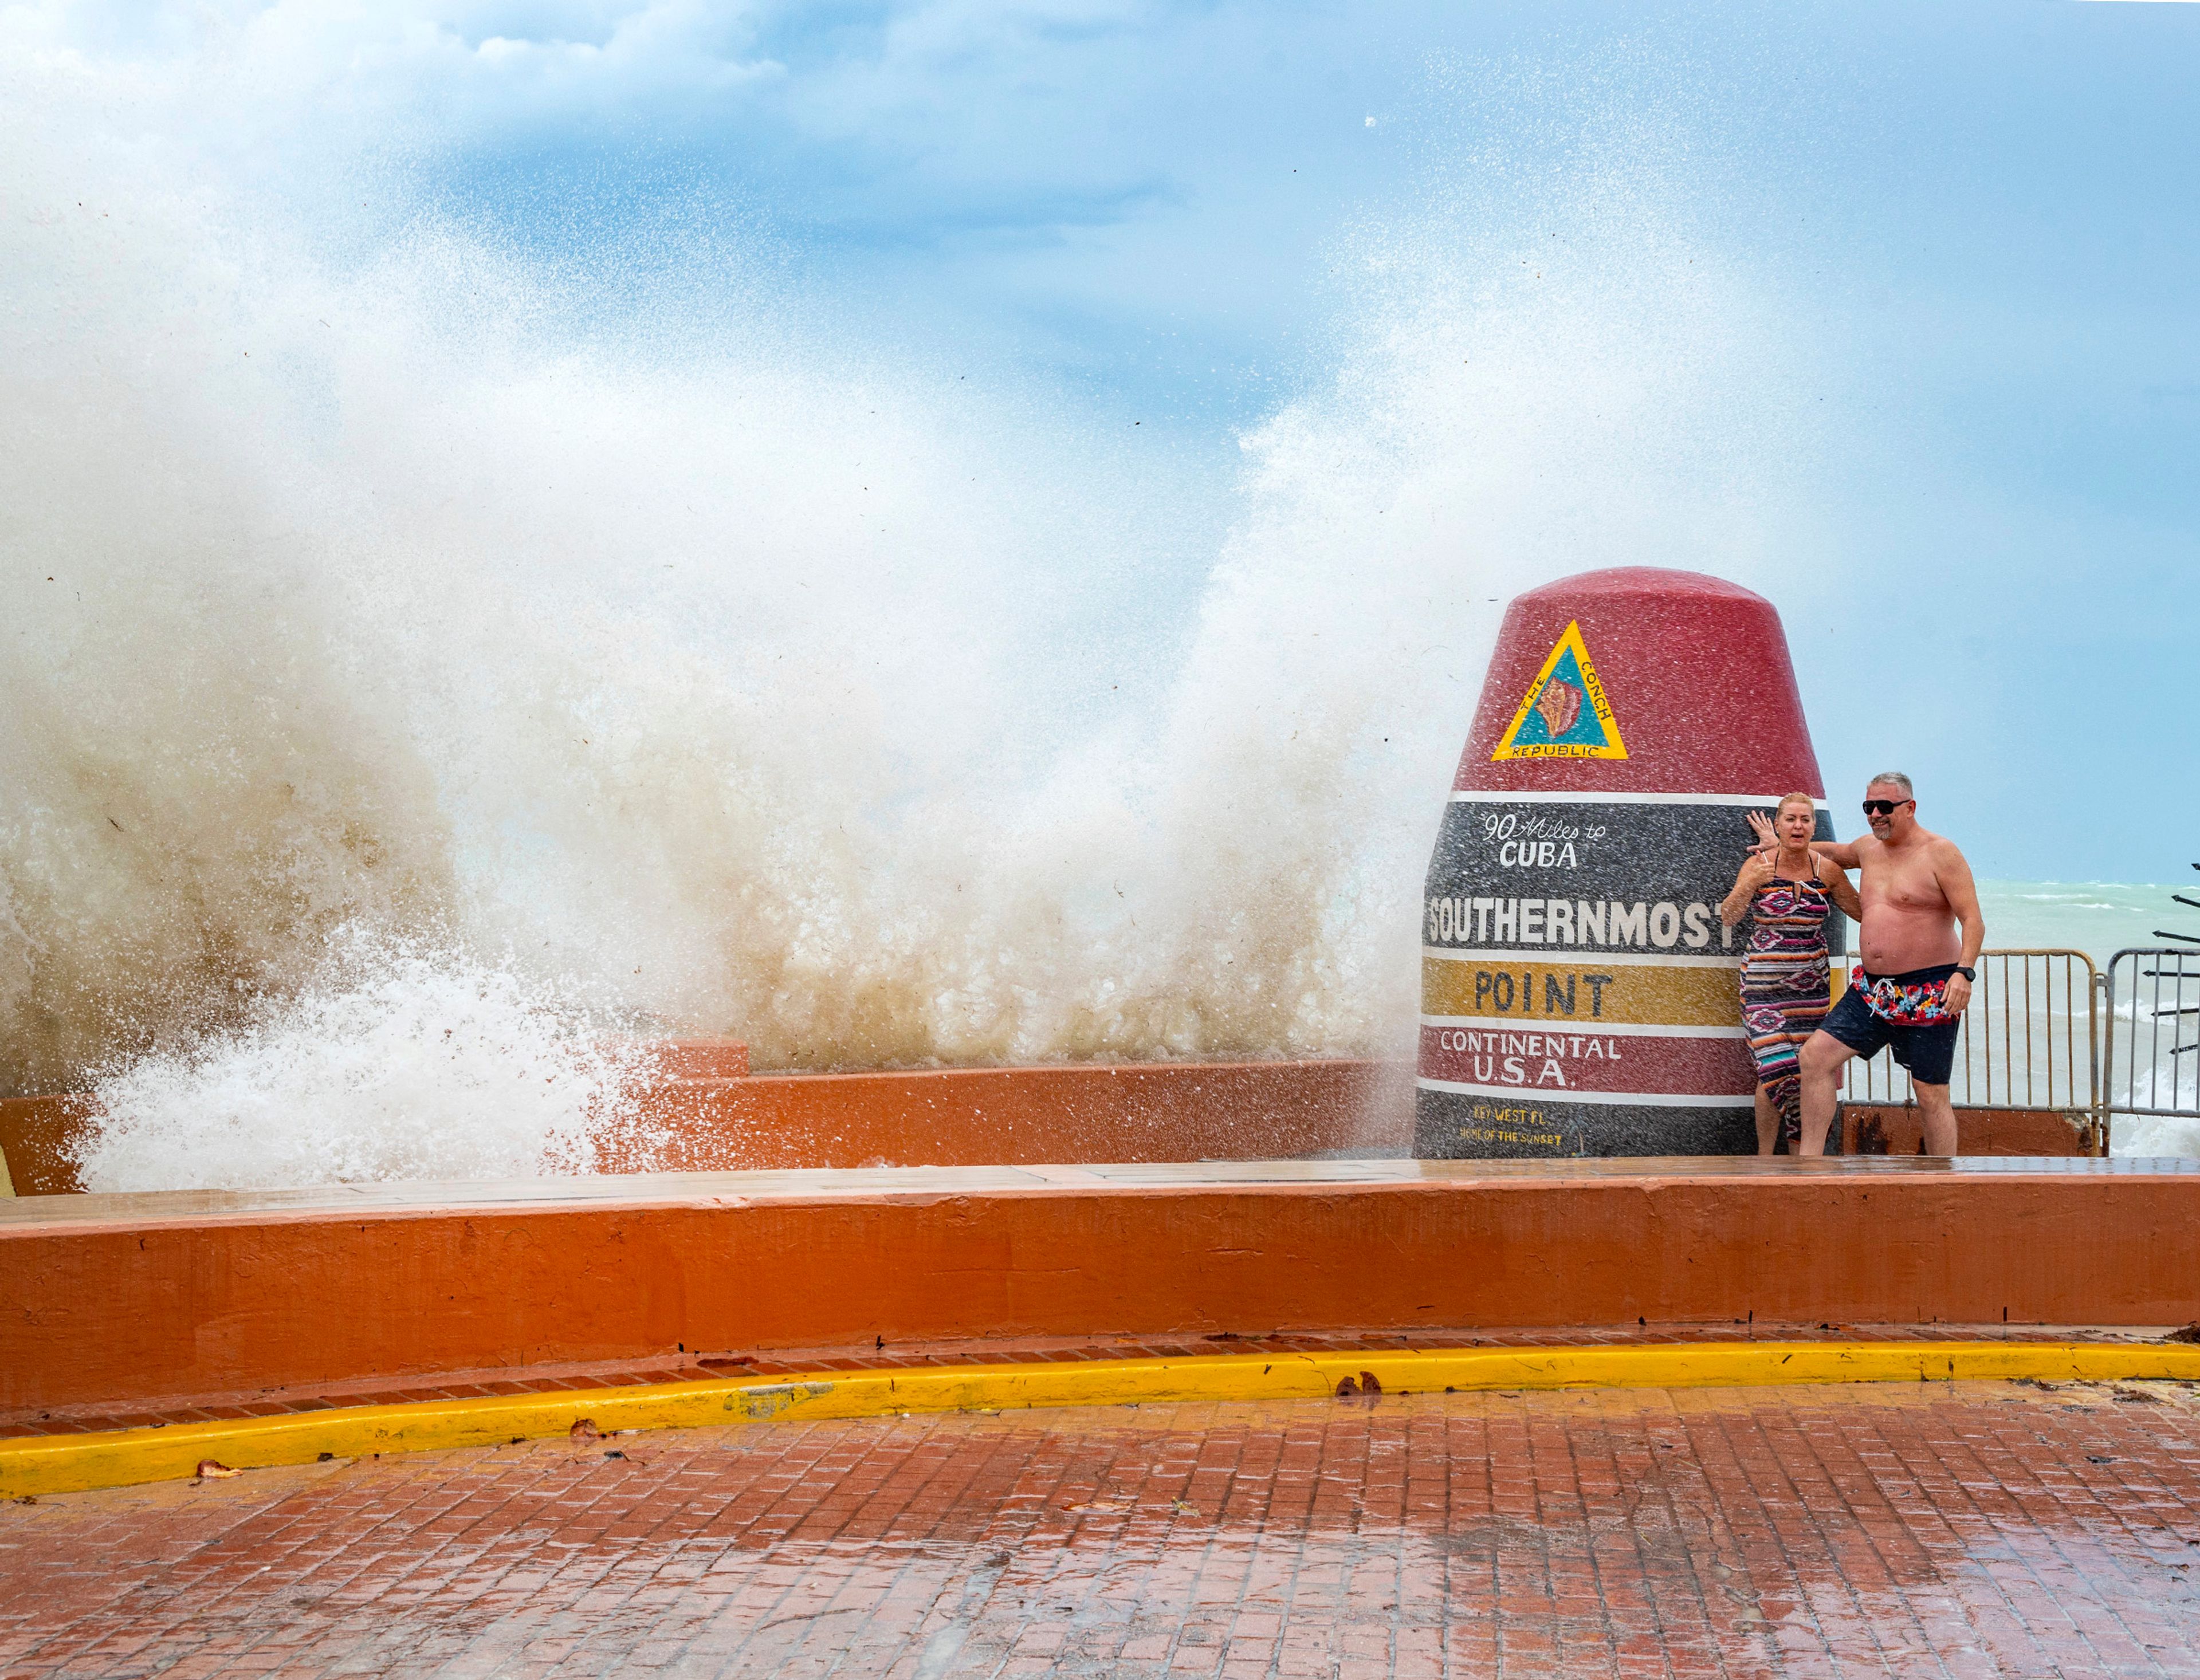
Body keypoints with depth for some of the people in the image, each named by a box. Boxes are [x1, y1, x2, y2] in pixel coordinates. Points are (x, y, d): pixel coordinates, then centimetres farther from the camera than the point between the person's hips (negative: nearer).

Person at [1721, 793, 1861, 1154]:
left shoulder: (1827, 870, 2)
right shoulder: (1759, 864, -5)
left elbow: (1862, 910, 15)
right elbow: (1728, 918, -10)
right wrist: (1749, 885, -25)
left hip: (1812, 982, 3)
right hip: (1764, 980, -3)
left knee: (1806, 1070, 2)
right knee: (1776, 1067, -14)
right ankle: (1765, 1158, 0)